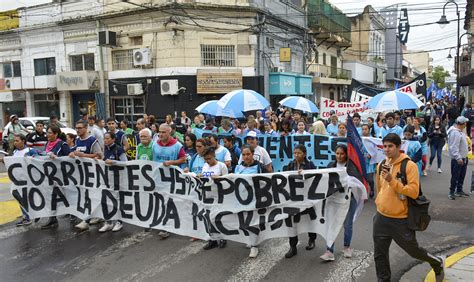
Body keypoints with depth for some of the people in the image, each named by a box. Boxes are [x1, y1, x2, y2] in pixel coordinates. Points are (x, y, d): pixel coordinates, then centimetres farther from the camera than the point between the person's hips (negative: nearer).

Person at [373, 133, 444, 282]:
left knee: (413, 250, 14)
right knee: (380, 253, 10)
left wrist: (392, 181, -29)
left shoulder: (409, 165, -15)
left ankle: (437, 263, 44)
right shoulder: (381, 165, 3)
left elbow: (414, 192, -22)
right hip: (381, 218, 5)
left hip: (401, 219, -5)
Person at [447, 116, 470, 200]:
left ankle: (459, 191, 29)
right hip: (457, 159, -10)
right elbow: (454, 147, -26)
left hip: (463, 158, 10)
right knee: (455, 176, -2)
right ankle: (452, 192, 8)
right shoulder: (455, 133, -22)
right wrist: (458, 158, -29)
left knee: (462, 176, 17)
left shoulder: (460, 131, 10)